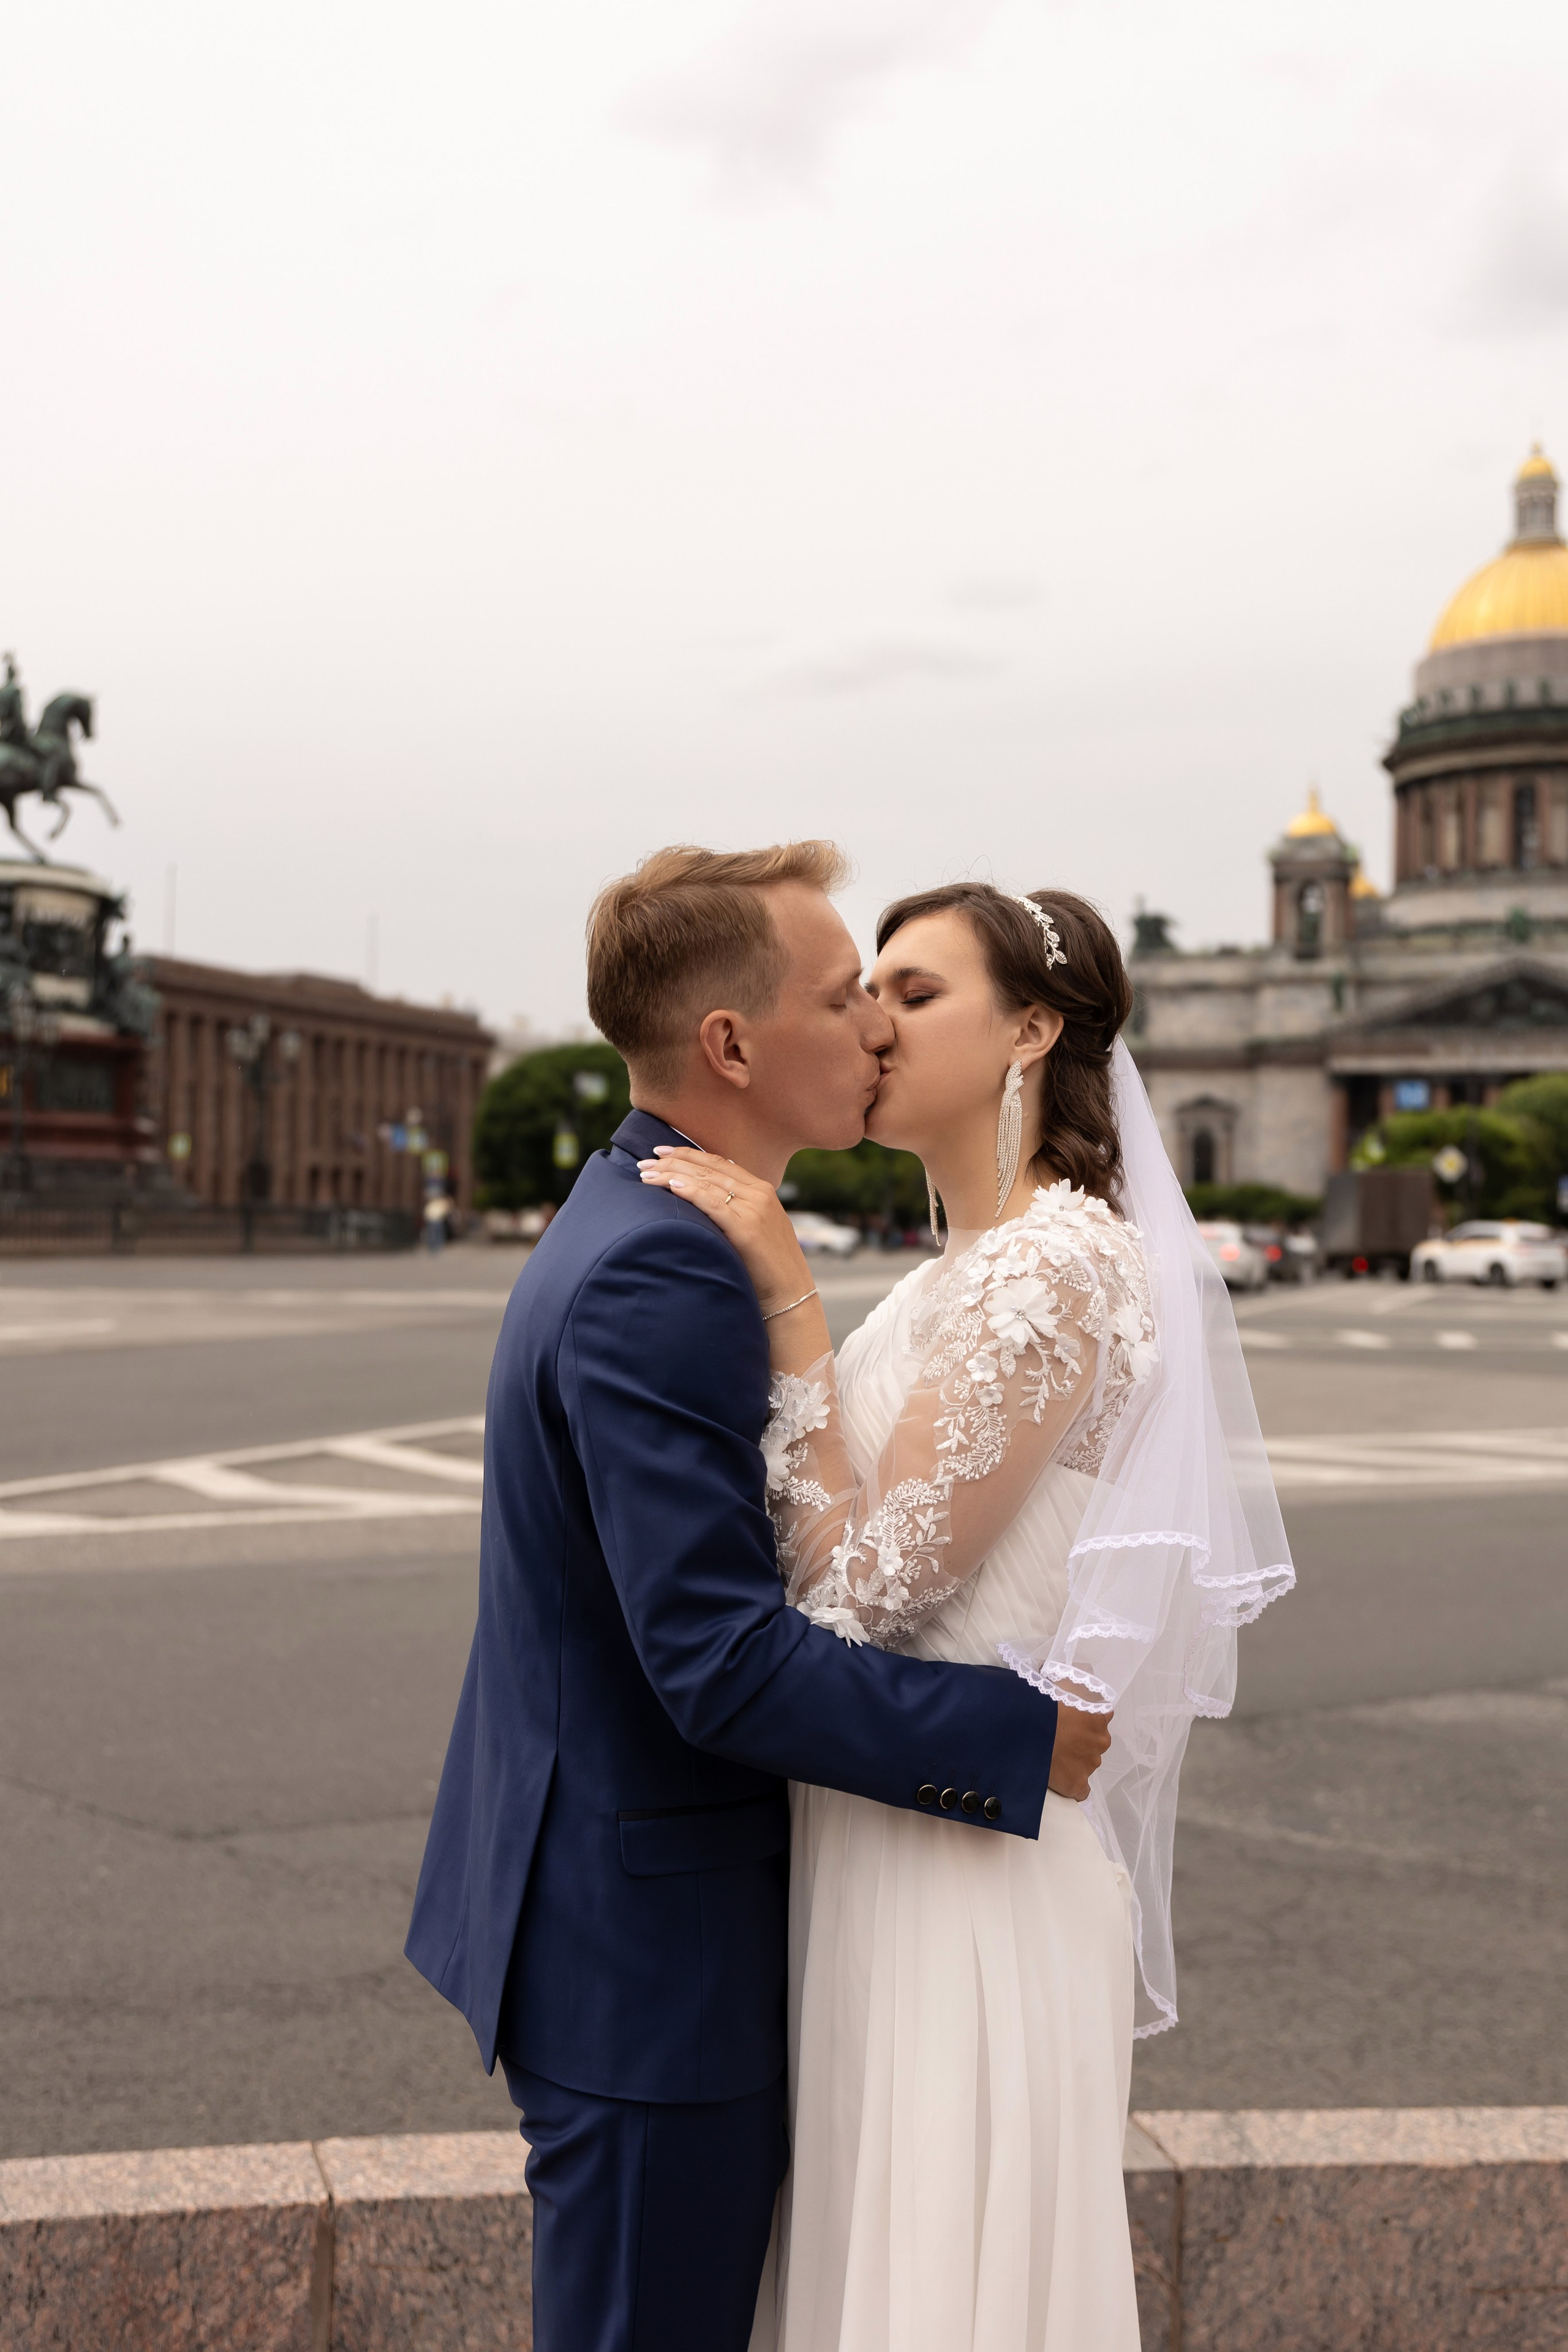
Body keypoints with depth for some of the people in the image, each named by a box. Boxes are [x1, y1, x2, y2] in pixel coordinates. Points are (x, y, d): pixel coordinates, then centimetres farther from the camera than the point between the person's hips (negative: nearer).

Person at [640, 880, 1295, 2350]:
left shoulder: (1055, 1266, -20)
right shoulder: (959, 1273, 10)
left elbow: (869, 1584, -22)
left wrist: (788, 1302, -21)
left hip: (962, 1861, -9)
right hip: (879, 1835, 9)